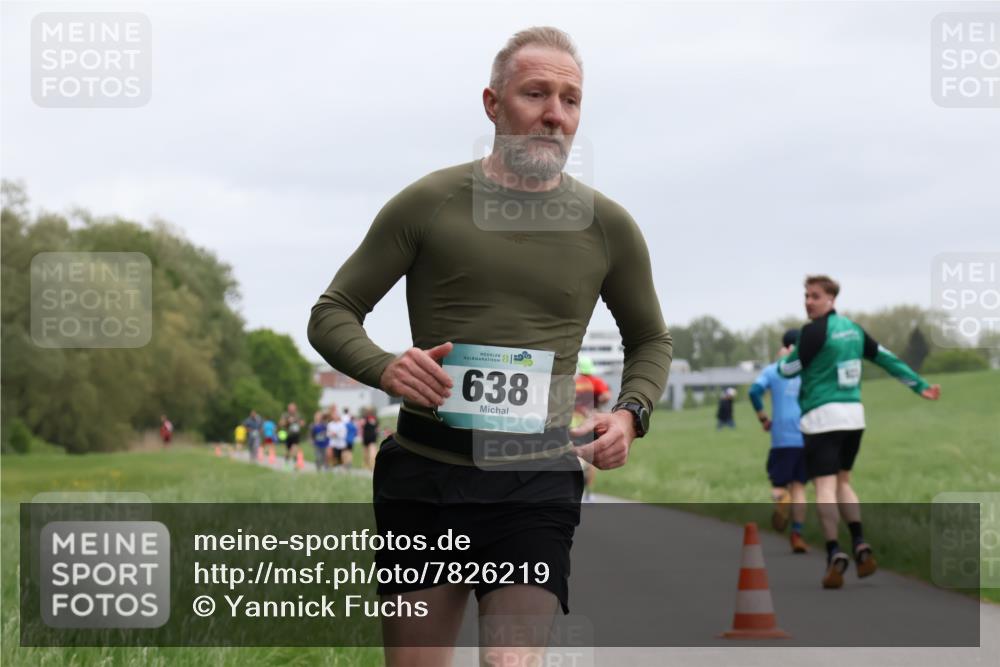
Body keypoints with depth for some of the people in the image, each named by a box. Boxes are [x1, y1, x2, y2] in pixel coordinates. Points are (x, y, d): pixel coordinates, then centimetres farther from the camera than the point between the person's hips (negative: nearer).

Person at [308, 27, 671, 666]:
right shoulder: (428, 204, 3)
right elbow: (332, 313, 7)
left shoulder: (607, 225, 8)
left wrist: (629, 412, 2)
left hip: (536, 485, 0)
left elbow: (651, 341, 23)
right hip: (423, 473, 0)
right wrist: (385, 367, -14)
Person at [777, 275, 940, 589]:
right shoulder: (852, 329, 12)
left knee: (825, 485, -9)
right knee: (842, 480, 18)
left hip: (822, 417, -7)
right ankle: (860, 545, 5)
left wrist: (783, 360, 18)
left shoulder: (814, 331, -10)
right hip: (854, 415, 7)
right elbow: (888, 359, 18)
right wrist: (920, 386, 24)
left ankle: (834, 552, -20)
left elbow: (787, 370, -6)